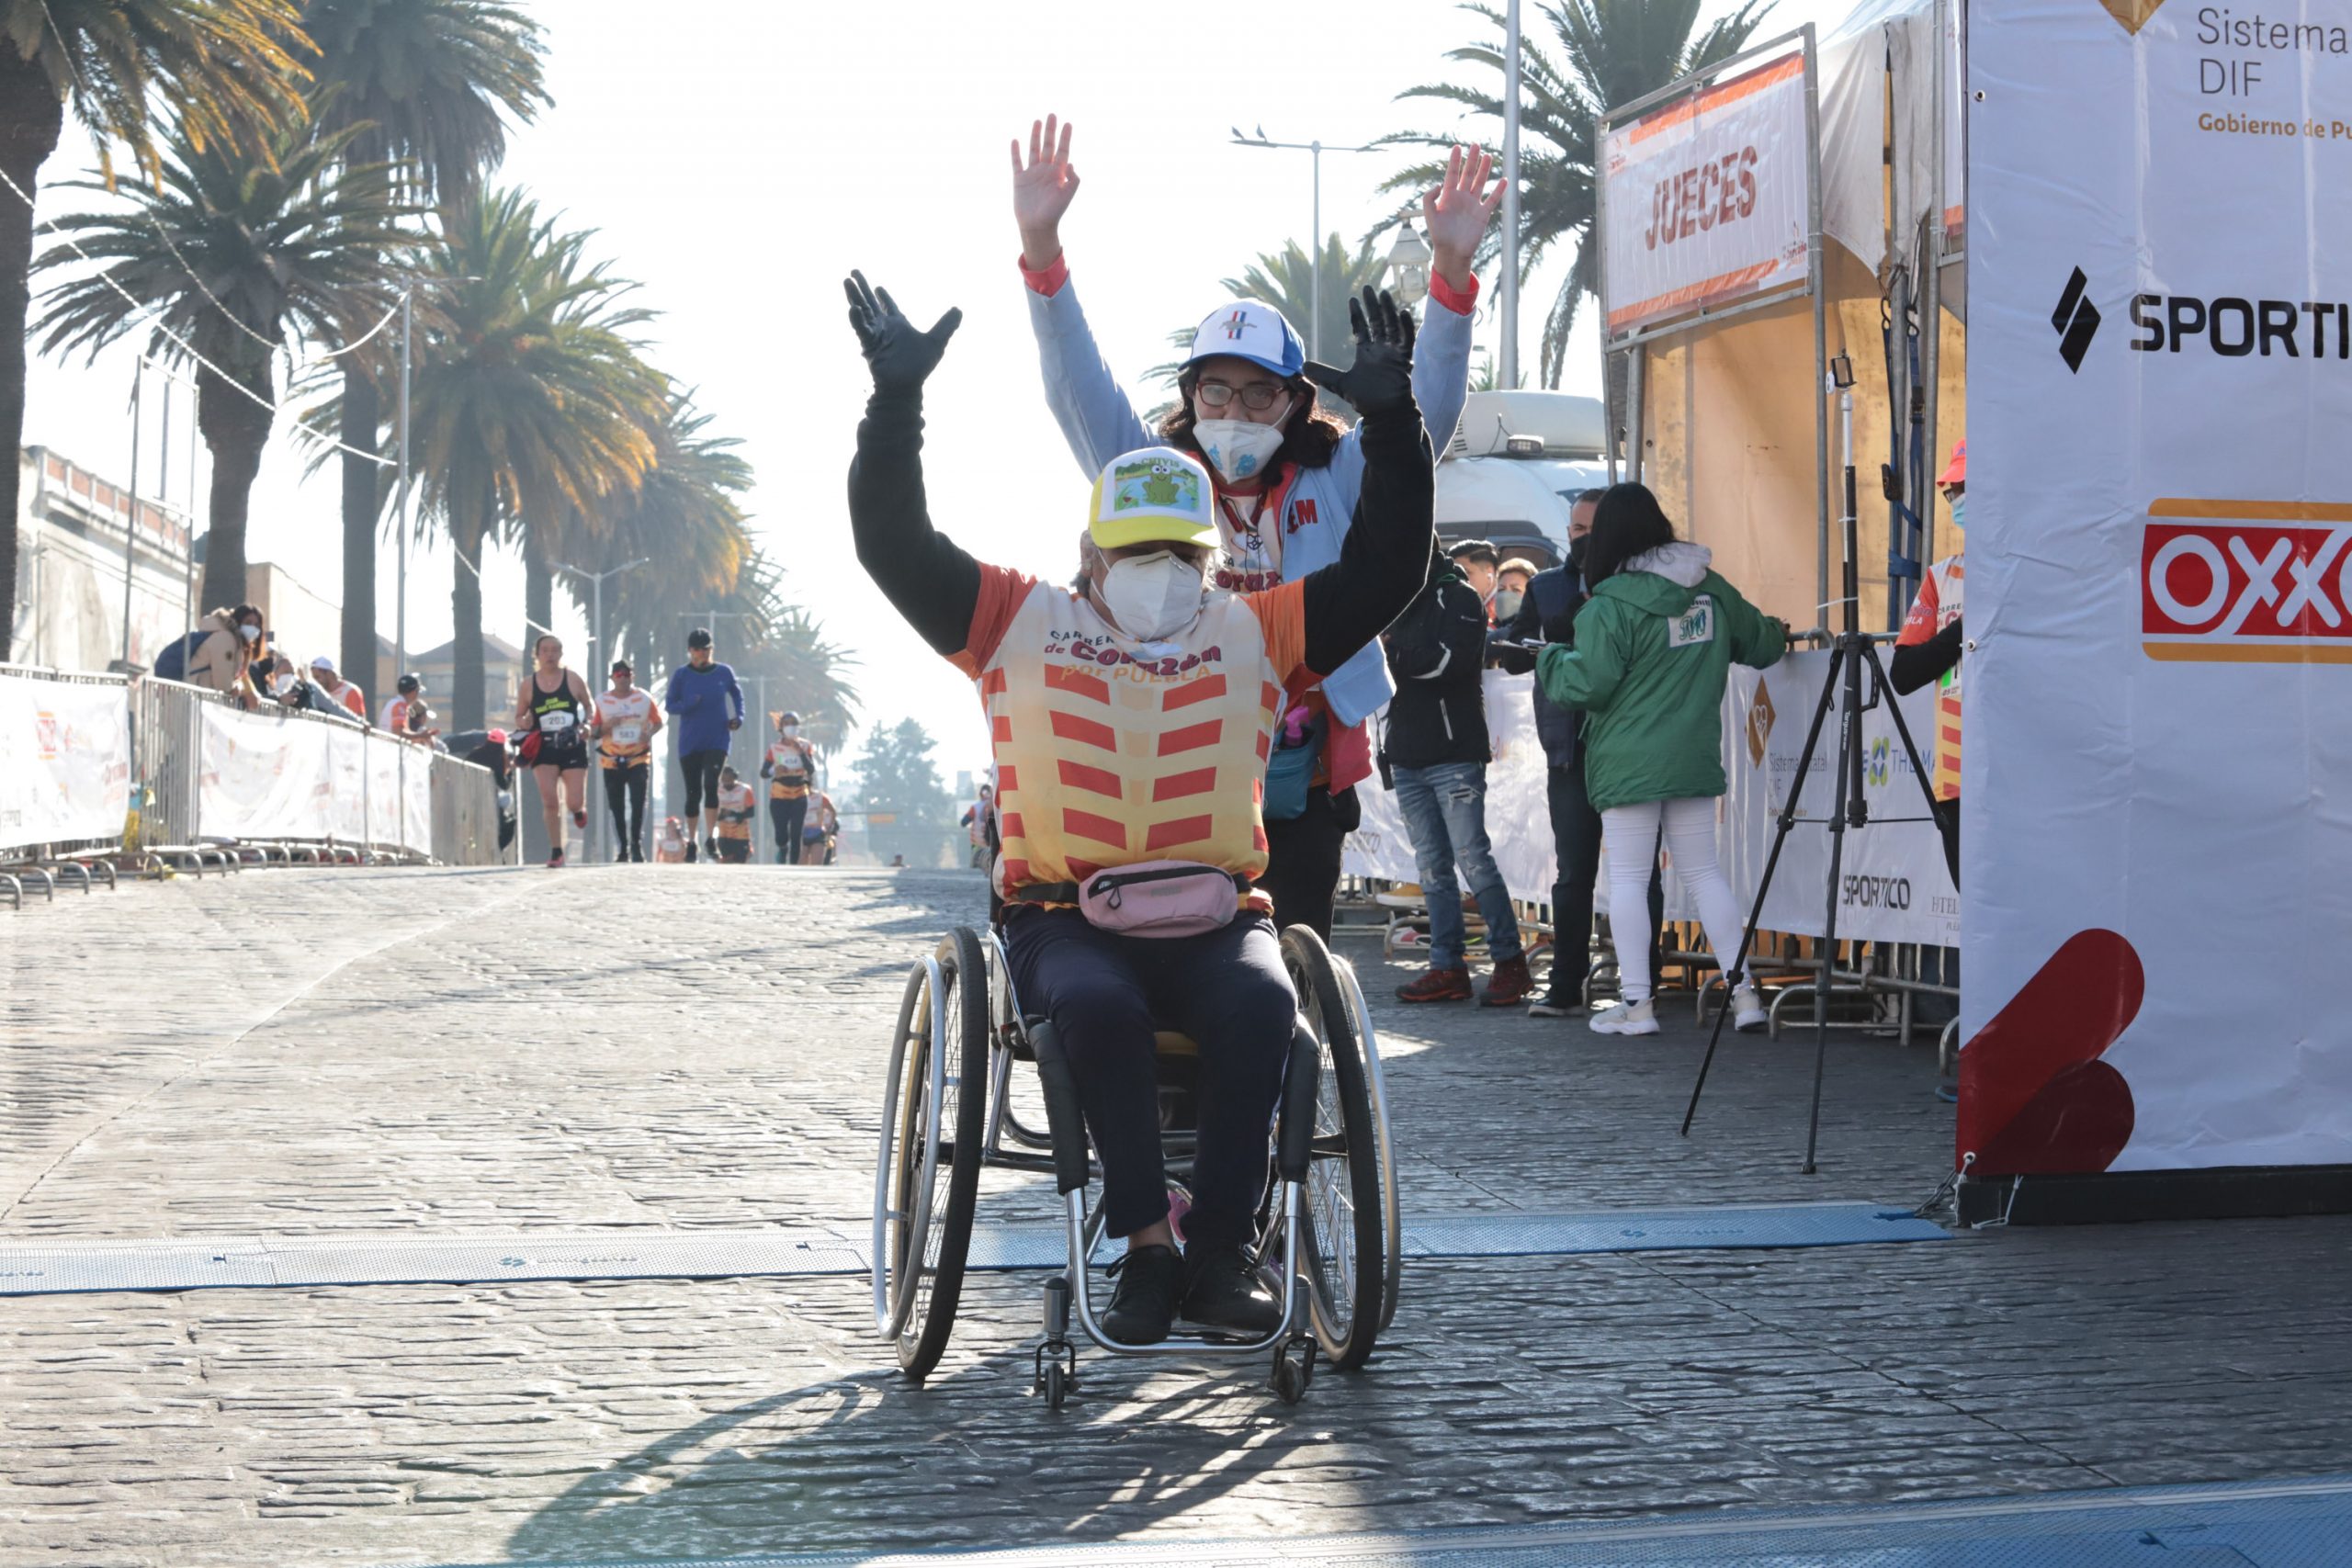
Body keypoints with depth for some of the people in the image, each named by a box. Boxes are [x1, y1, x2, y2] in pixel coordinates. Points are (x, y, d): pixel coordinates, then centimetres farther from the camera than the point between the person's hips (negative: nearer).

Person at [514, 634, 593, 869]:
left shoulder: (573, 680, 0)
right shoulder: (528, 684, 2)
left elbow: (590, 707, 11)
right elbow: (519, 717, 11)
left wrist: (587, 726, -8)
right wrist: (524, 723, -12)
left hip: (573, 747, 0)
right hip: (543, 750, 0)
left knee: (574, 802, -3)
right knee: (550, 801, -11)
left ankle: (579, 808, 36)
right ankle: (556, 852, -1)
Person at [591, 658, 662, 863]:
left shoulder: (645, 698, 2)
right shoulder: (602, 701, 4)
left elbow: (658, 722, 10)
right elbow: (593, 731, 6)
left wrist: (649, 734, -11)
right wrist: (606, 727, -15)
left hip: (639, 759, -1)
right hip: (611, 762, 1)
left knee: (638, 803, -13)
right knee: (617, 807, 4)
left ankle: (637, 845, -6)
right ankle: (622, 848, 11)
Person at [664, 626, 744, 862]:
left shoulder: (724, 673, 2)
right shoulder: (681, 674, -1)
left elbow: (736, 694, 20)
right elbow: (670, 705, 0)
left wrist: (738, 717, 4)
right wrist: (690, 704, -20)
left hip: (716, 741, -1)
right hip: (689, 743, 1)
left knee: (711, 785, -20)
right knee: (693, 793, 6)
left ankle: (712, 838, -15)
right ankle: (691, 841, 19)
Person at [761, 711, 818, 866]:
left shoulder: (804, 746, 2)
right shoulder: (774, 748, -1)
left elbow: (811, 770, -9)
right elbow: (763, 773, -2)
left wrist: (801, 752, -20)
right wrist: (774, 770, -23)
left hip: (799, 797, 1)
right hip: (779, 797, -1)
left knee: (796, 835, -1)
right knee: (781, 835, -9)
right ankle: (782, 849, 25)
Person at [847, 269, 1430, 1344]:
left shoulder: (1254, 637, 13)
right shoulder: (1020, 627, 10)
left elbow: (1387, 569, 10)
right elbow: (894, 544, 4)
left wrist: (1390, 419, 2)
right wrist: (897, 399, -5)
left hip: (1215, 917, 1)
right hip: (1066, 919, -1)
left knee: (1262, 1000, -31)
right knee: (1096, 1004, -35)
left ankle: (1220, 1253, -25)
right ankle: (1149, 1244, -27)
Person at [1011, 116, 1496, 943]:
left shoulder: (1335, 485, 8)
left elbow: (1426, 407, -2)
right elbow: (1078, 386, -1)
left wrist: (1451, 271, -17)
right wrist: (1040, 248, -16)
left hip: (1302, 789, 1)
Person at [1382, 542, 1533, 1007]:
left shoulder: (1456, 597, -3)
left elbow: (1451, 659, -19)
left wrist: (1393, 652, -15)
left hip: (1453, 754, -7)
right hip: (1407, 755, 7)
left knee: (1473, 858, -9)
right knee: (1432, 867, 6)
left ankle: (1510, 962, -3)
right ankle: (1447, 967, 8)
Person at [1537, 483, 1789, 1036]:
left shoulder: (1609, 606, -13)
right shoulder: (1711, 589, 6)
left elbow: (1590, 684, -14)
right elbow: (1760, 643, 19)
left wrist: (1551, 660, 6)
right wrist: (1777, 635, 43)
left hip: (1629, 762, -6)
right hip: (1695, 758, 6)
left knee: (1628, 877, 1)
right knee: (1702, 872, 12)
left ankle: (1636, 1004, 0)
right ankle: (1743, 991, 8)